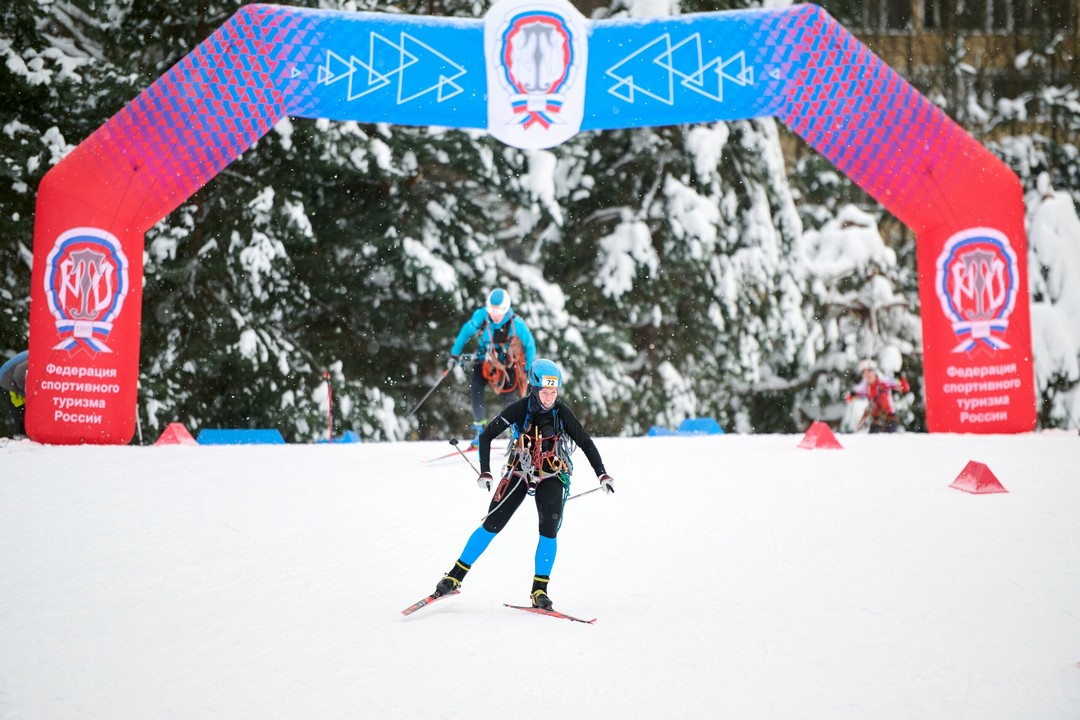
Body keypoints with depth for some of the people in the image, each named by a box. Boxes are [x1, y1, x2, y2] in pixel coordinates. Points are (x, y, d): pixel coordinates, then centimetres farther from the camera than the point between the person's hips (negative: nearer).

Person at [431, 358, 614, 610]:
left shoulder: (561, 412, -12)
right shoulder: (520, 409, -15)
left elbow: (586, 443, -4)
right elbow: (486, 436, -11)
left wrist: (602, 474, -13)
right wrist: (484, 472, -19)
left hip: (552, 477, 1)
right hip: (519, 473, -1)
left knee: (549, 531, -15)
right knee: (491, 525, -4)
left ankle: (540, 590, -5)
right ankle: (455, 576, 7)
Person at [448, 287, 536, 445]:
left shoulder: (516, 324, -25)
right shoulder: (481, 316, -21)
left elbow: (529, 345, -10)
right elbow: (465, 332, -4)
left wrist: (528, 370, -7)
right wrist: (455, 355, -1)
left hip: (508, 362, -2)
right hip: (485, 359, 2)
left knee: (510, 397, -13)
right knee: (475, 390, -18)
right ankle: (479, 429, -5)